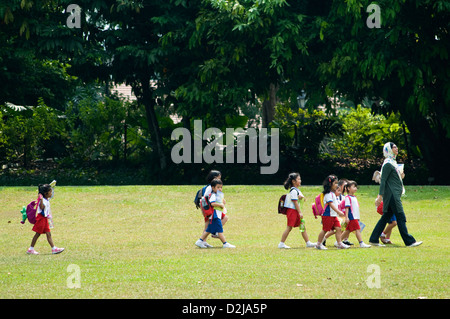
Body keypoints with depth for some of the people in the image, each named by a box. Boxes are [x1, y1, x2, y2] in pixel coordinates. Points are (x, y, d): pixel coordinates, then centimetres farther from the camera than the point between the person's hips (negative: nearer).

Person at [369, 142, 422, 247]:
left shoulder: (392, 162, 19)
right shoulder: (388, 164, -12)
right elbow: (383, 180, -16)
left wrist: (400, 177, 12)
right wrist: (380, 196, -20)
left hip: (395, 194, 10)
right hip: (392, 194, -10)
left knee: (386, 217, 10)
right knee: (401, 218, -8)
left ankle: (374, 239, 13)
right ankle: (409, 241, -8)